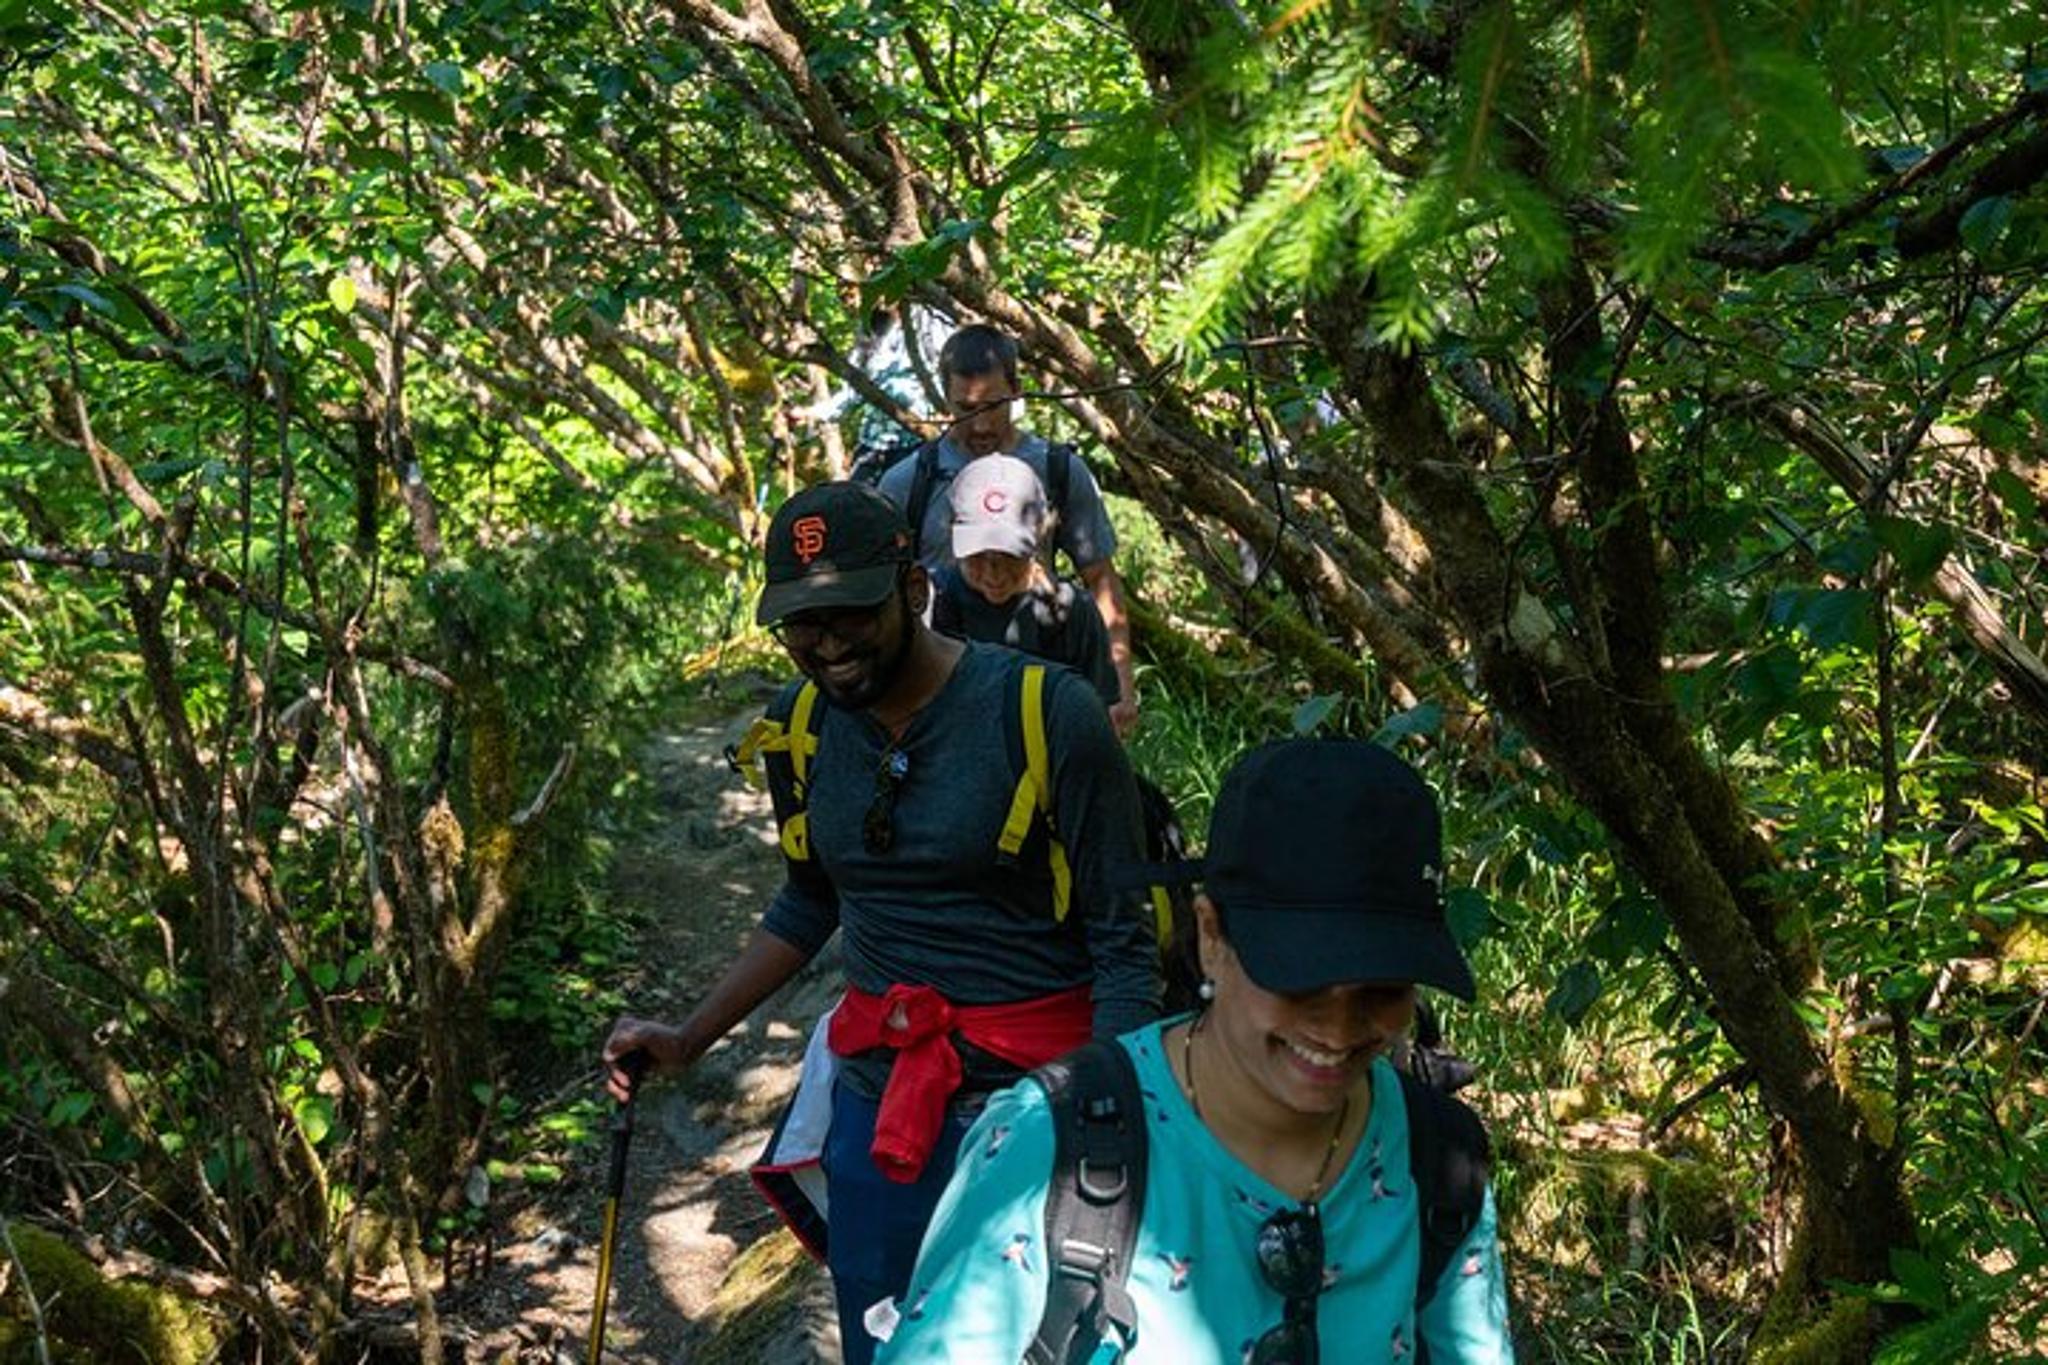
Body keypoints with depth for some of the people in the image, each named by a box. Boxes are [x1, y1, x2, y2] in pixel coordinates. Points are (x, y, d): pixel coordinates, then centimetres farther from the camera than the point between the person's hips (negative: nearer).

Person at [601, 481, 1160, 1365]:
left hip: (1032, 1099, -5)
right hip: (877, 1095, 5)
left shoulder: (1047, 713, -16)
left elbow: (1123, 944, -12)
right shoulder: (809, 726, 1)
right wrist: (690, 1039, 10)